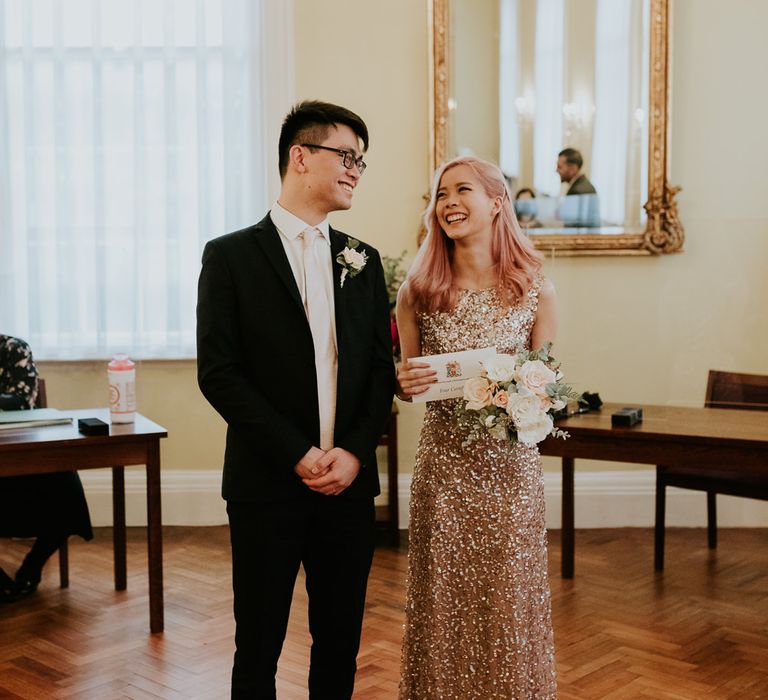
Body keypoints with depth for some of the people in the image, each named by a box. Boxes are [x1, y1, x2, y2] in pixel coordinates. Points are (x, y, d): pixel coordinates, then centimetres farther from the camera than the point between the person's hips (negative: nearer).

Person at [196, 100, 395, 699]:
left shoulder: (363, 261, 11)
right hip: (268, 485, -4)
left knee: (340, 643, 13)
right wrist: (298, 456, -14)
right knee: (259, 647, 8)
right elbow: (219, 373, -9)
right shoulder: (231, 256, -3)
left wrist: (354, 451, -8)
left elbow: (381, 368, 8)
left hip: (349, 483, 4)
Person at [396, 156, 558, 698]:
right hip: (443, 465, 1)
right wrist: (404, 384, -12)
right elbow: (406, 381, 9)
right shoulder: (418, 290, 0)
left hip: (511, 465, 0)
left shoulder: (536, 290, -2)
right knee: (442, 603, 9)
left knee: (508, 599, 9)